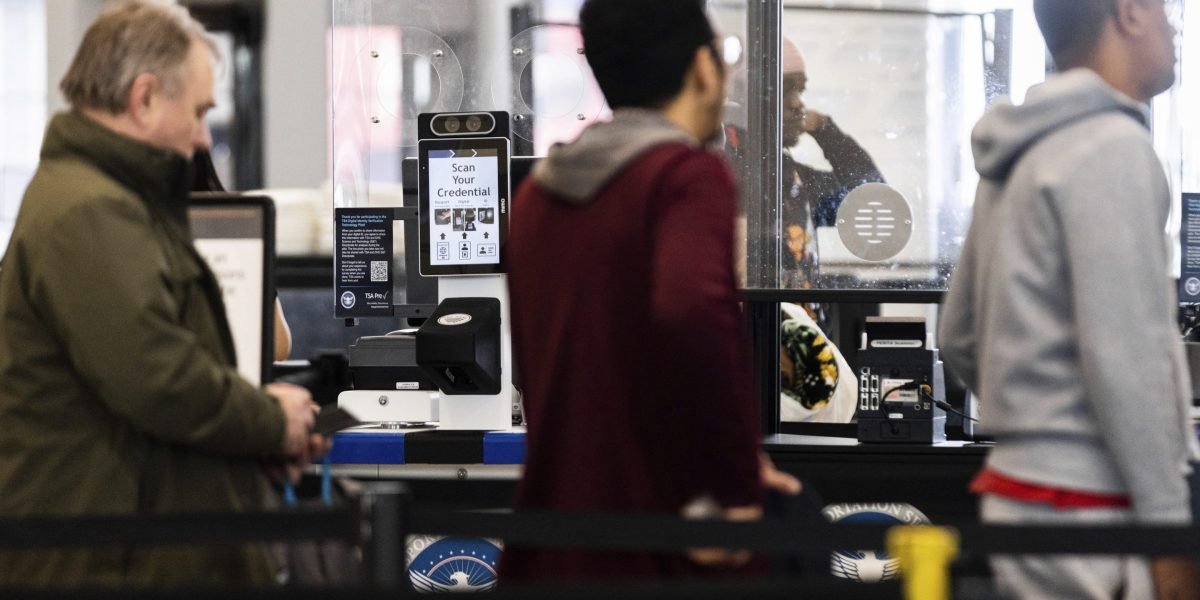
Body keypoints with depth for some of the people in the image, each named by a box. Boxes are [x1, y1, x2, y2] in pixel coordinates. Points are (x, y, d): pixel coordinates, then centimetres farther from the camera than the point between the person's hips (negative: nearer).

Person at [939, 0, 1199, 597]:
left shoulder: (1019, 156, 16)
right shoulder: (1111, 145, -12)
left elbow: (958, 337, 21)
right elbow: (1123, 353, -18)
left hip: (1021, 488, 9)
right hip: (1086, 509, -9)